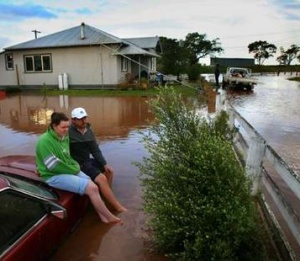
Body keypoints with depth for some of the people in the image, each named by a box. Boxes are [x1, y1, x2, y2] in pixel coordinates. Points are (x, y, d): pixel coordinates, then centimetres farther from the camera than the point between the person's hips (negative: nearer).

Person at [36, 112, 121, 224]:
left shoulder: (64, 137, 7)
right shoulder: (45, 141, -19)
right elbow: (54, 166, -22)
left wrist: (75, 165, 1)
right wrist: (73, 170, -14)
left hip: (69, 171, 9)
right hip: (54, 176, -9)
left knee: (92, 186, -5)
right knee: (92, 188, -18)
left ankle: (102, 215, 7)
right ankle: (109, 217, -3)